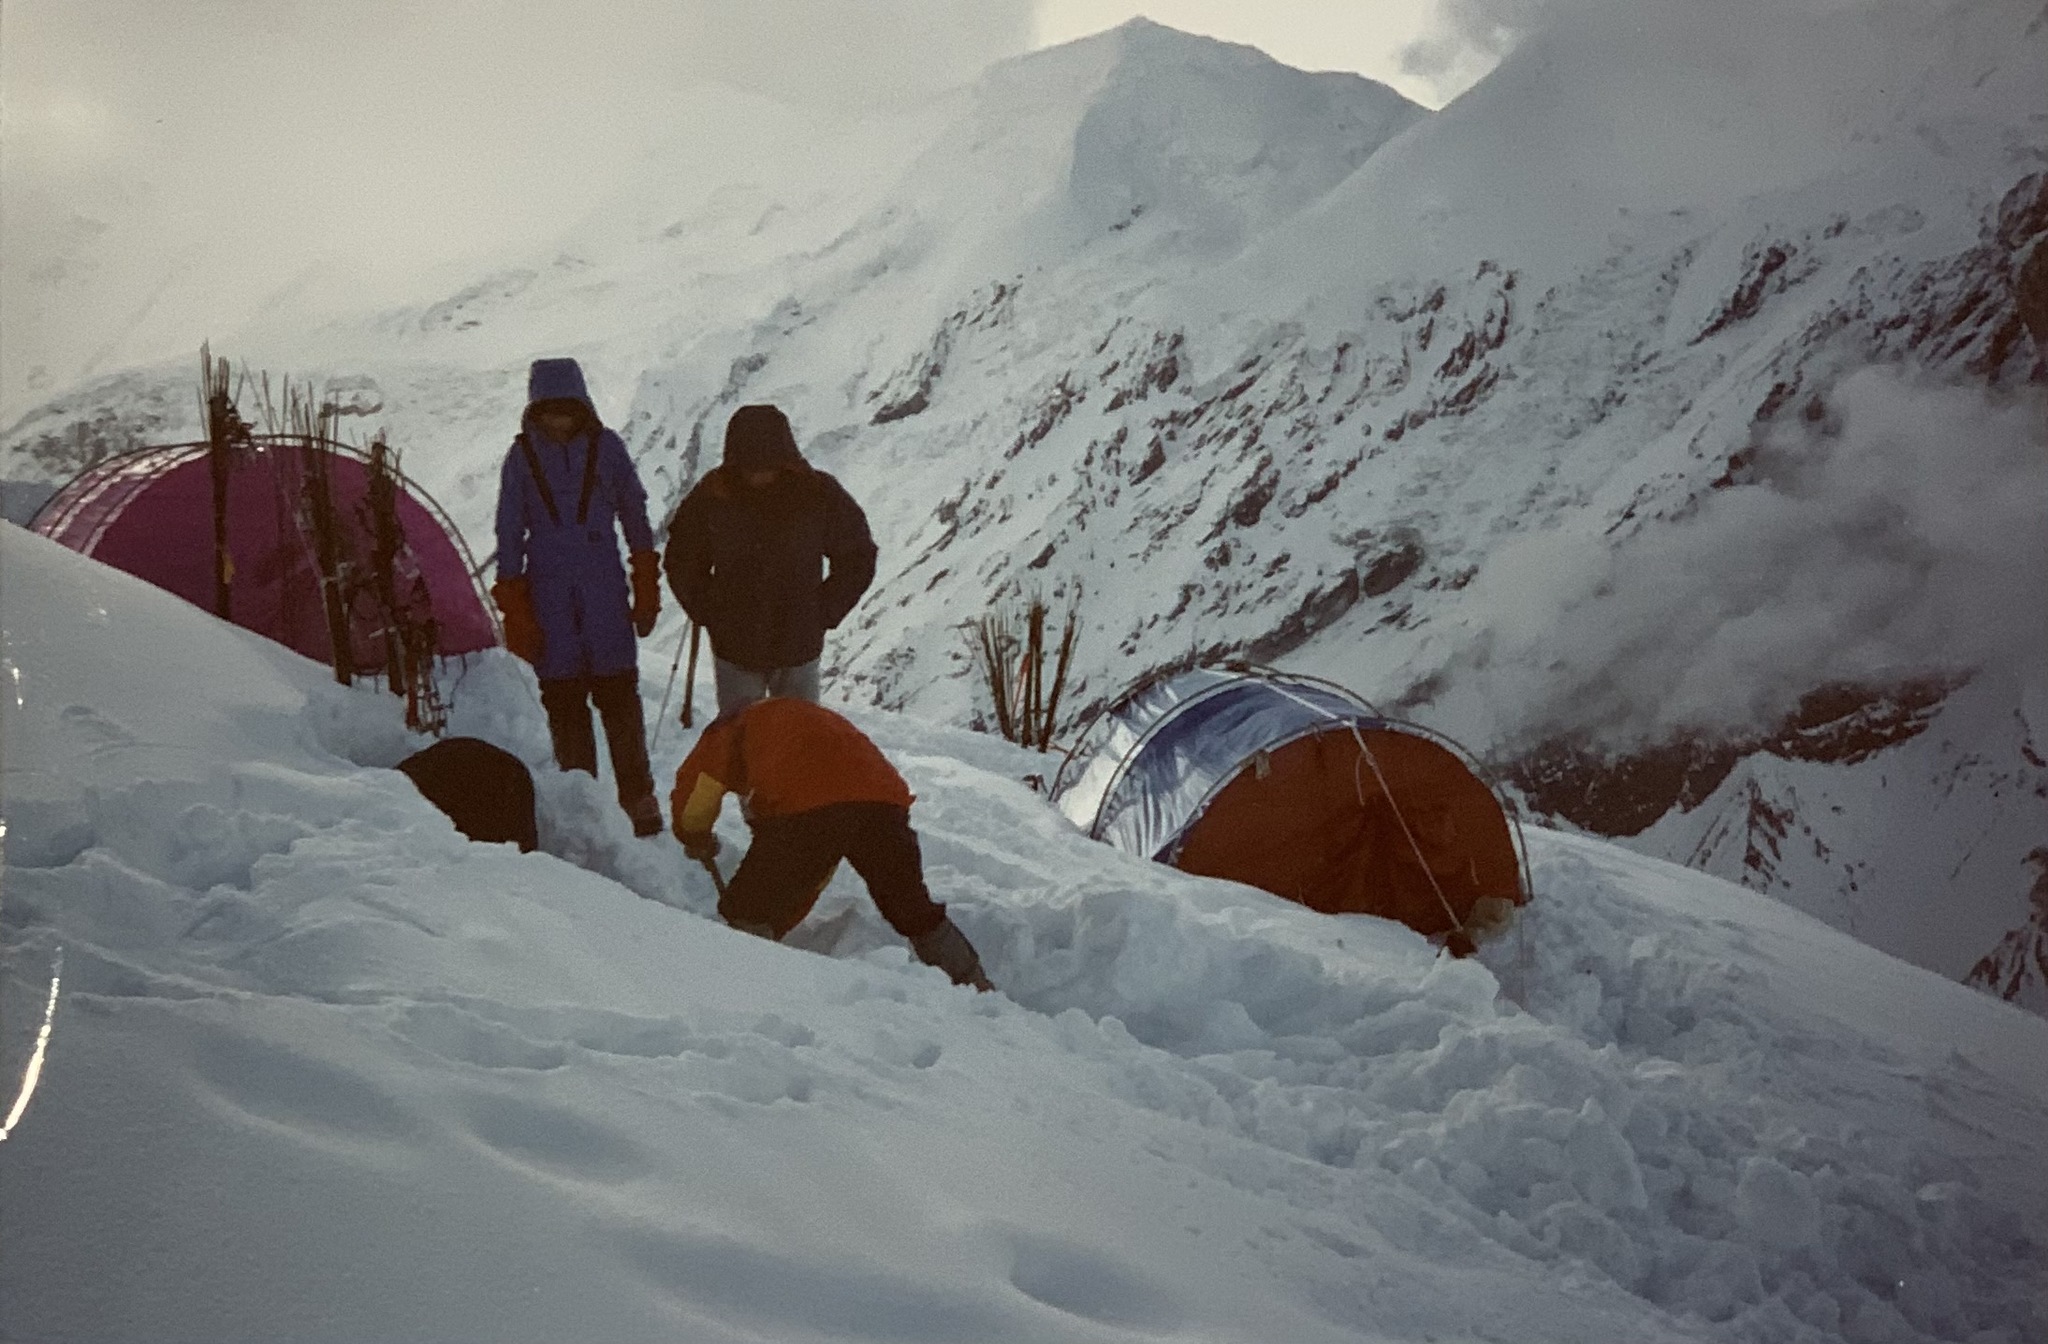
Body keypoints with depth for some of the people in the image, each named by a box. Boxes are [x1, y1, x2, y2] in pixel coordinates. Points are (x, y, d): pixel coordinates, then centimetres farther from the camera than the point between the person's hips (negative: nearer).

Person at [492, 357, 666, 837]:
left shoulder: (606, 447, 2)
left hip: (605, 596, -1)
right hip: (550, 600, 1)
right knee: (564, 703, 1)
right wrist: (514, 611, 3)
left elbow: (636, 519, 9)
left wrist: (647, 593, 7)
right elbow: (509, 534, 7)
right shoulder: (522, 456, 3)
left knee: (619, 697, -2)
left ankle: (639, 800, 5)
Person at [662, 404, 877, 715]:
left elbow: (857, 559, 3)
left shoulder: (820, 495, -9)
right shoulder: (711, 496, -7)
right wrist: (709, 613, -1)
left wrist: (823, 614, -3)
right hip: (733, 648, 0)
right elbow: (681, 561, 7)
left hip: (799, 648, 0)